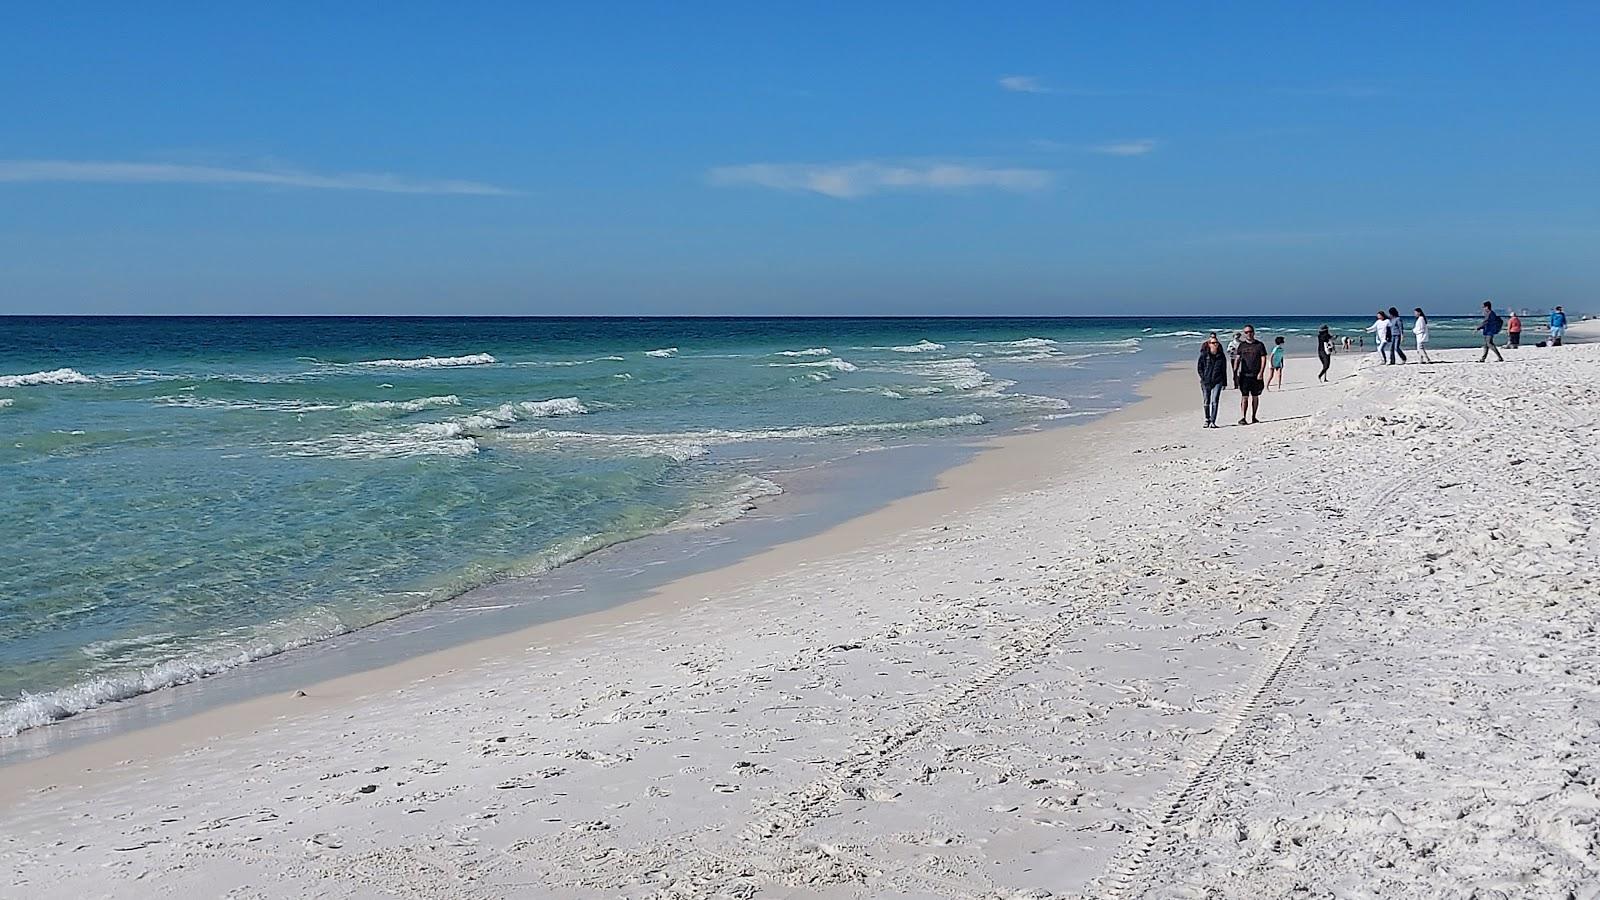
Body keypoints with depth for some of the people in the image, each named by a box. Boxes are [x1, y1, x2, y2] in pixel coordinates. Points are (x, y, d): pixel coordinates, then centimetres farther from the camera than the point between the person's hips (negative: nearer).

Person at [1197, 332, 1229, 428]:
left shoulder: (1221, 356, 8)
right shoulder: (1204, 355, 1)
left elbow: (1224, 369, 13)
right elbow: (1199, 367, 4)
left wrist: (1224, 382, 11)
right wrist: (1204, 378, -6)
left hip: (1217, 381, 0)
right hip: (1206, 382, 0)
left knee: (1215, 401, -10)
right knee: (1206, 402, 6)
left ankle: (1212, 422, -10)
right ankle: (1207, 419, 23)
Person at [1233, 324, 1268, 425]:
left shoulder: (1259, 345, 4)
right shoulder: (1242, 345, 9)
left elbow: (1263, 359, 0)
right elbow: (1237, 359, 10)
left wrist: (1261, 373, -10)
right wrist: (1235, 373, 1)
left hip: (1256, 375, 0)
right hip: (1244, 375, 0)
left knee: (1255, 397, 7)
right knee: (1244, 397, -7)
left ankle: (1253, 418, 17)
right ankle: (1242, 418, -10)